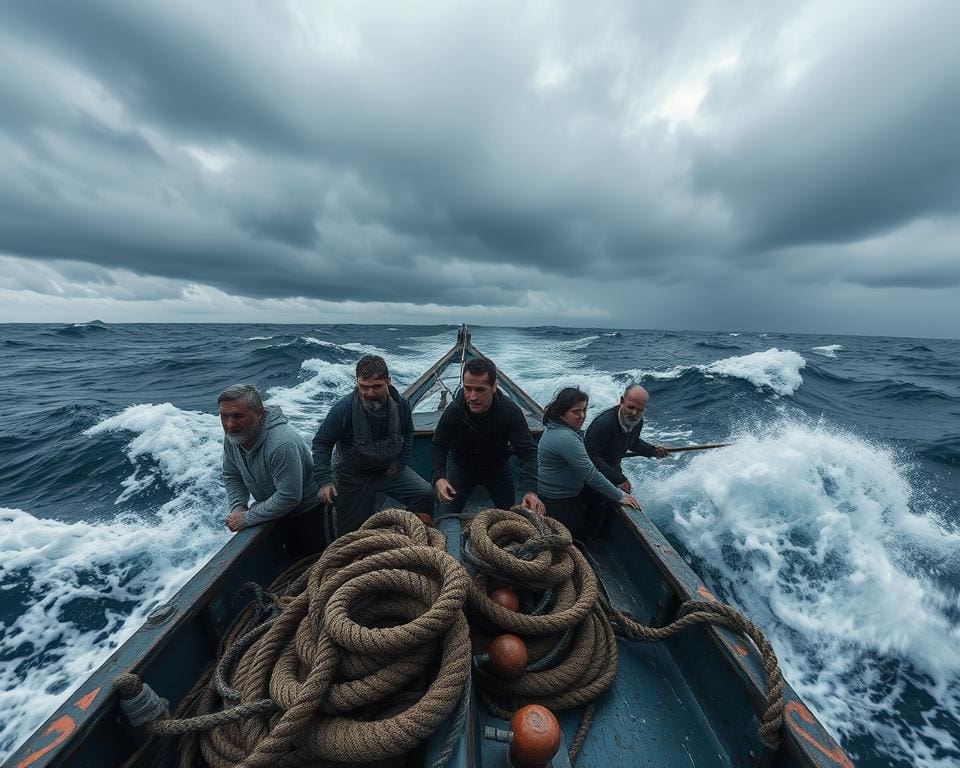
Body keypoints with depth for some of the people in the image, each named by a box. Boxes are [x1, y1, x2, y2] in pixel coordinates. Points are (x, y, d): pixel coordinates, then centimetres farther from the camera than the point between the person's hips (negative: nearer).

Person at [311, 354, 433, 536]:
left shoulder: (401, 404, -15)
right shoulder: (343, 408, -25)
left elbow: (408, 433, 6)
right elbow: (321, 443, -12)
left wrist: (400, 461, -3)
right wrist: (324, 480, -22)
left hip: (390, 469, 2)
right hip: (354, 476, -1)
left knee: (425, 495, -11)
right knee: (351, 532, 7)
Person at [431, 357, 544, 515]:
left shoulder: (511, 411, -31)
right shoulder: (454, 411, -29)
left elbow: (527, 452, -29)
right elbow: (438, 447, -16)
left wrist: (530, 491, -44)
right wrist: (438, 477, -34)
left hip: (498, 468, 1)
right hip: (461, 466, 0)